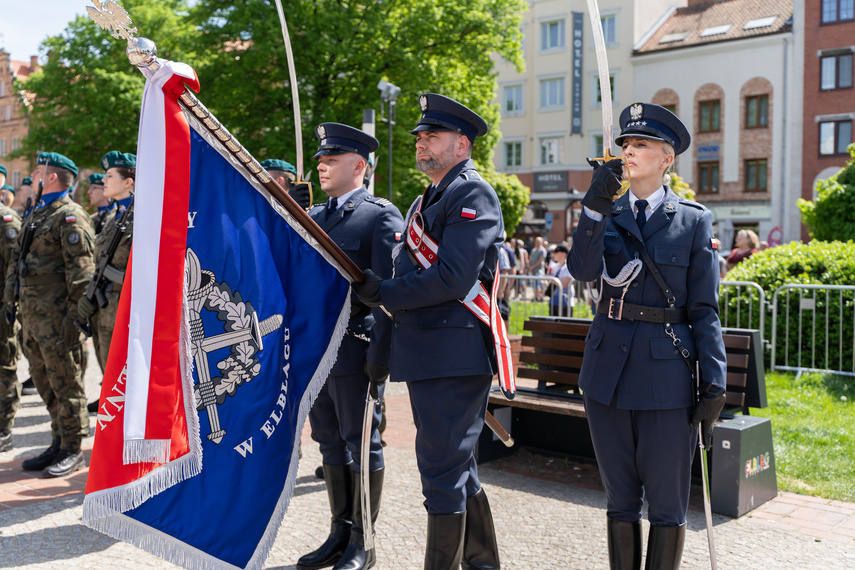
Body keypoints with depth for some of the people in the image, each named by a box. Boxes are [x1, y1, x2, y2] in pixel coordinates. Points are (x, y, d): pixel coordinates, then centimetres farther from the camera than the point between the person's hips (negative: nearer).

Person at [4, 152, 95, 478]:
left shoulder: (70, 216, -11)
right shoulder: (37, 214, 19)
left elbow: (81, 270, -17)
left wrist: (75, 314, -20)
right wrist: (15, 302, 19)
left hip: (56, 315, -9)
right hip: (32, 314, 9)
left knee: (65, 384, -2)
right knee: (44, 383, 14)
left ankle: (72, 451, 8)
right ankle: (58, 444, 25)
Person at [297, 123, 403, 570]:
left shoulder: (381, 216, -6)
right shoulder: (313, 217, 16)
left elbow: (389, 289, -14)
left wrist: (380, 352, -20)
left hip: (355, 345, -7)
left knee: (360, 444, 2)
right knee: (330, 442, 14)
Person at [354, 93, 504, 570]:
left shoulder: (473, 194, -10)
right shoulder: (426, 202, 21)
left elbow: (453, 278, -21)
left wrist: (384, 294, -11)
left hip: (455, 352, -10)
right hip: (427, 352, 10)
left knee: (442, 469, -4)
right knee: (457, 467, 18)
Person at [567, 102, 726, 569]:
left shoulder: (693, 220, 1)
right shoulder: (607, 214, 8)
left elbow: (704, 309, -1)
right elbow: (583, 269, -12)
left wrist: (714, 384, -6)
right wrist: (596, 203, -19)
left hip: (667, 370, -3)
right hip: (609, 367, 3)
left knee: (667, 505, 6)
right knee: (620, 499, 14)